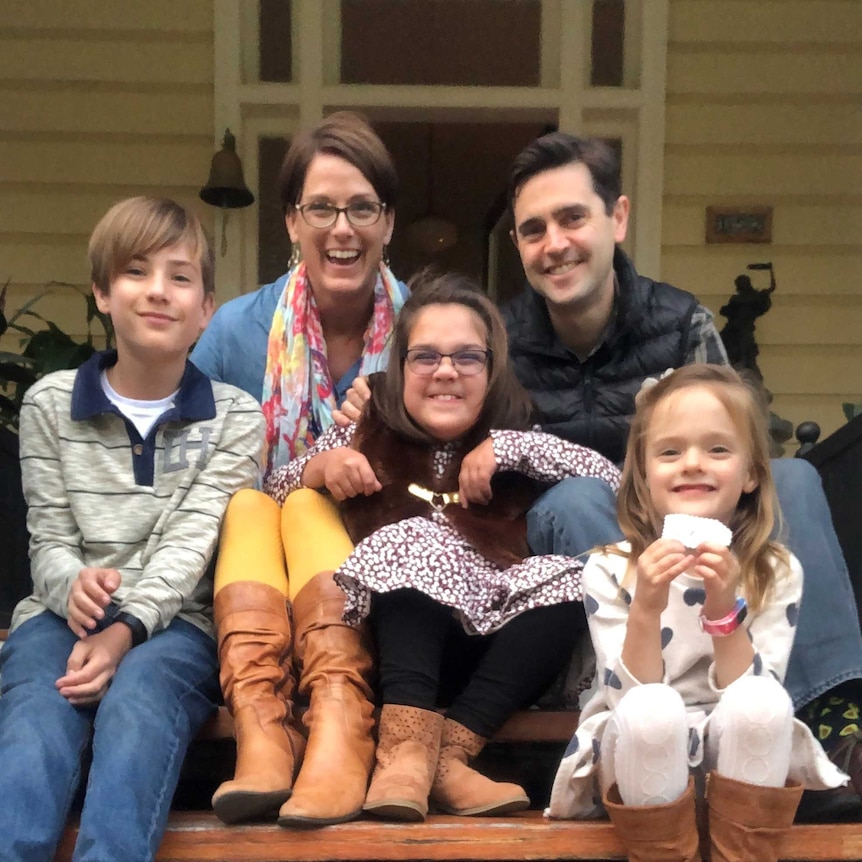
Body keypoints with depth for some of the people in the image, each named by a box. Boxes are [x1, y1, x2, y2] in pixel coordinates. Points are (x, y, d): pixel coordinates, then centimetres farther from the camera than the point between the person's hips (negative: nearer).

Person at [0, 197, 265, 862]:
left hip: (176, 623, -1)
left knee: (136, 700, -35)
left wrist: (126, 628, -24)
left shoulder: (235, 418, 5)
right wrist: (73, 586, -21)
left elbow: (190, 542, -6)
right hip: (65, 614, 1)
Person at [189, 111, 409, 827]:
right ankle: (260, 731, -46)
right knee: (246, 502, -27)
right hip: (254, 575, 1)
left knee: (310, 504, -28)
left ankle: (342, 730, -47)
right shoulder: (239, 330, 3)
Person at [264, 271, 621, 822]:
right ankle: (407, 747, -41)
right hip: (396, 643, -1)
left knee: (572, 581, -24)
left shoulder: (511, 438, 12)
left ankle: (448, 754, -31)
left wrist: (511, 447, -10)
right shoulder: (367, 437, 11)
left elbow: (614, 481, 0)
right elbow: (272, 498, 9)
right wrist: (320, 466, -13)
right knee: (414, 541, -27)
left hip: (490, 644, 1)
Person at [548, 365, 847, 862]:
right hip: (642, 762, -1)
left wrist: (724, 611, -25)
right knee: (652, 709, -34)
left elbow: (756, 702, -12)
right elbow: (629, 701, -13)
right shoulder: (609, 572, -7)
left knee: (761, 703, -31)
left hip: (733, 755, 1)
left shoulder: (777, 573, -4)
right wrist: (646, 610, -28)